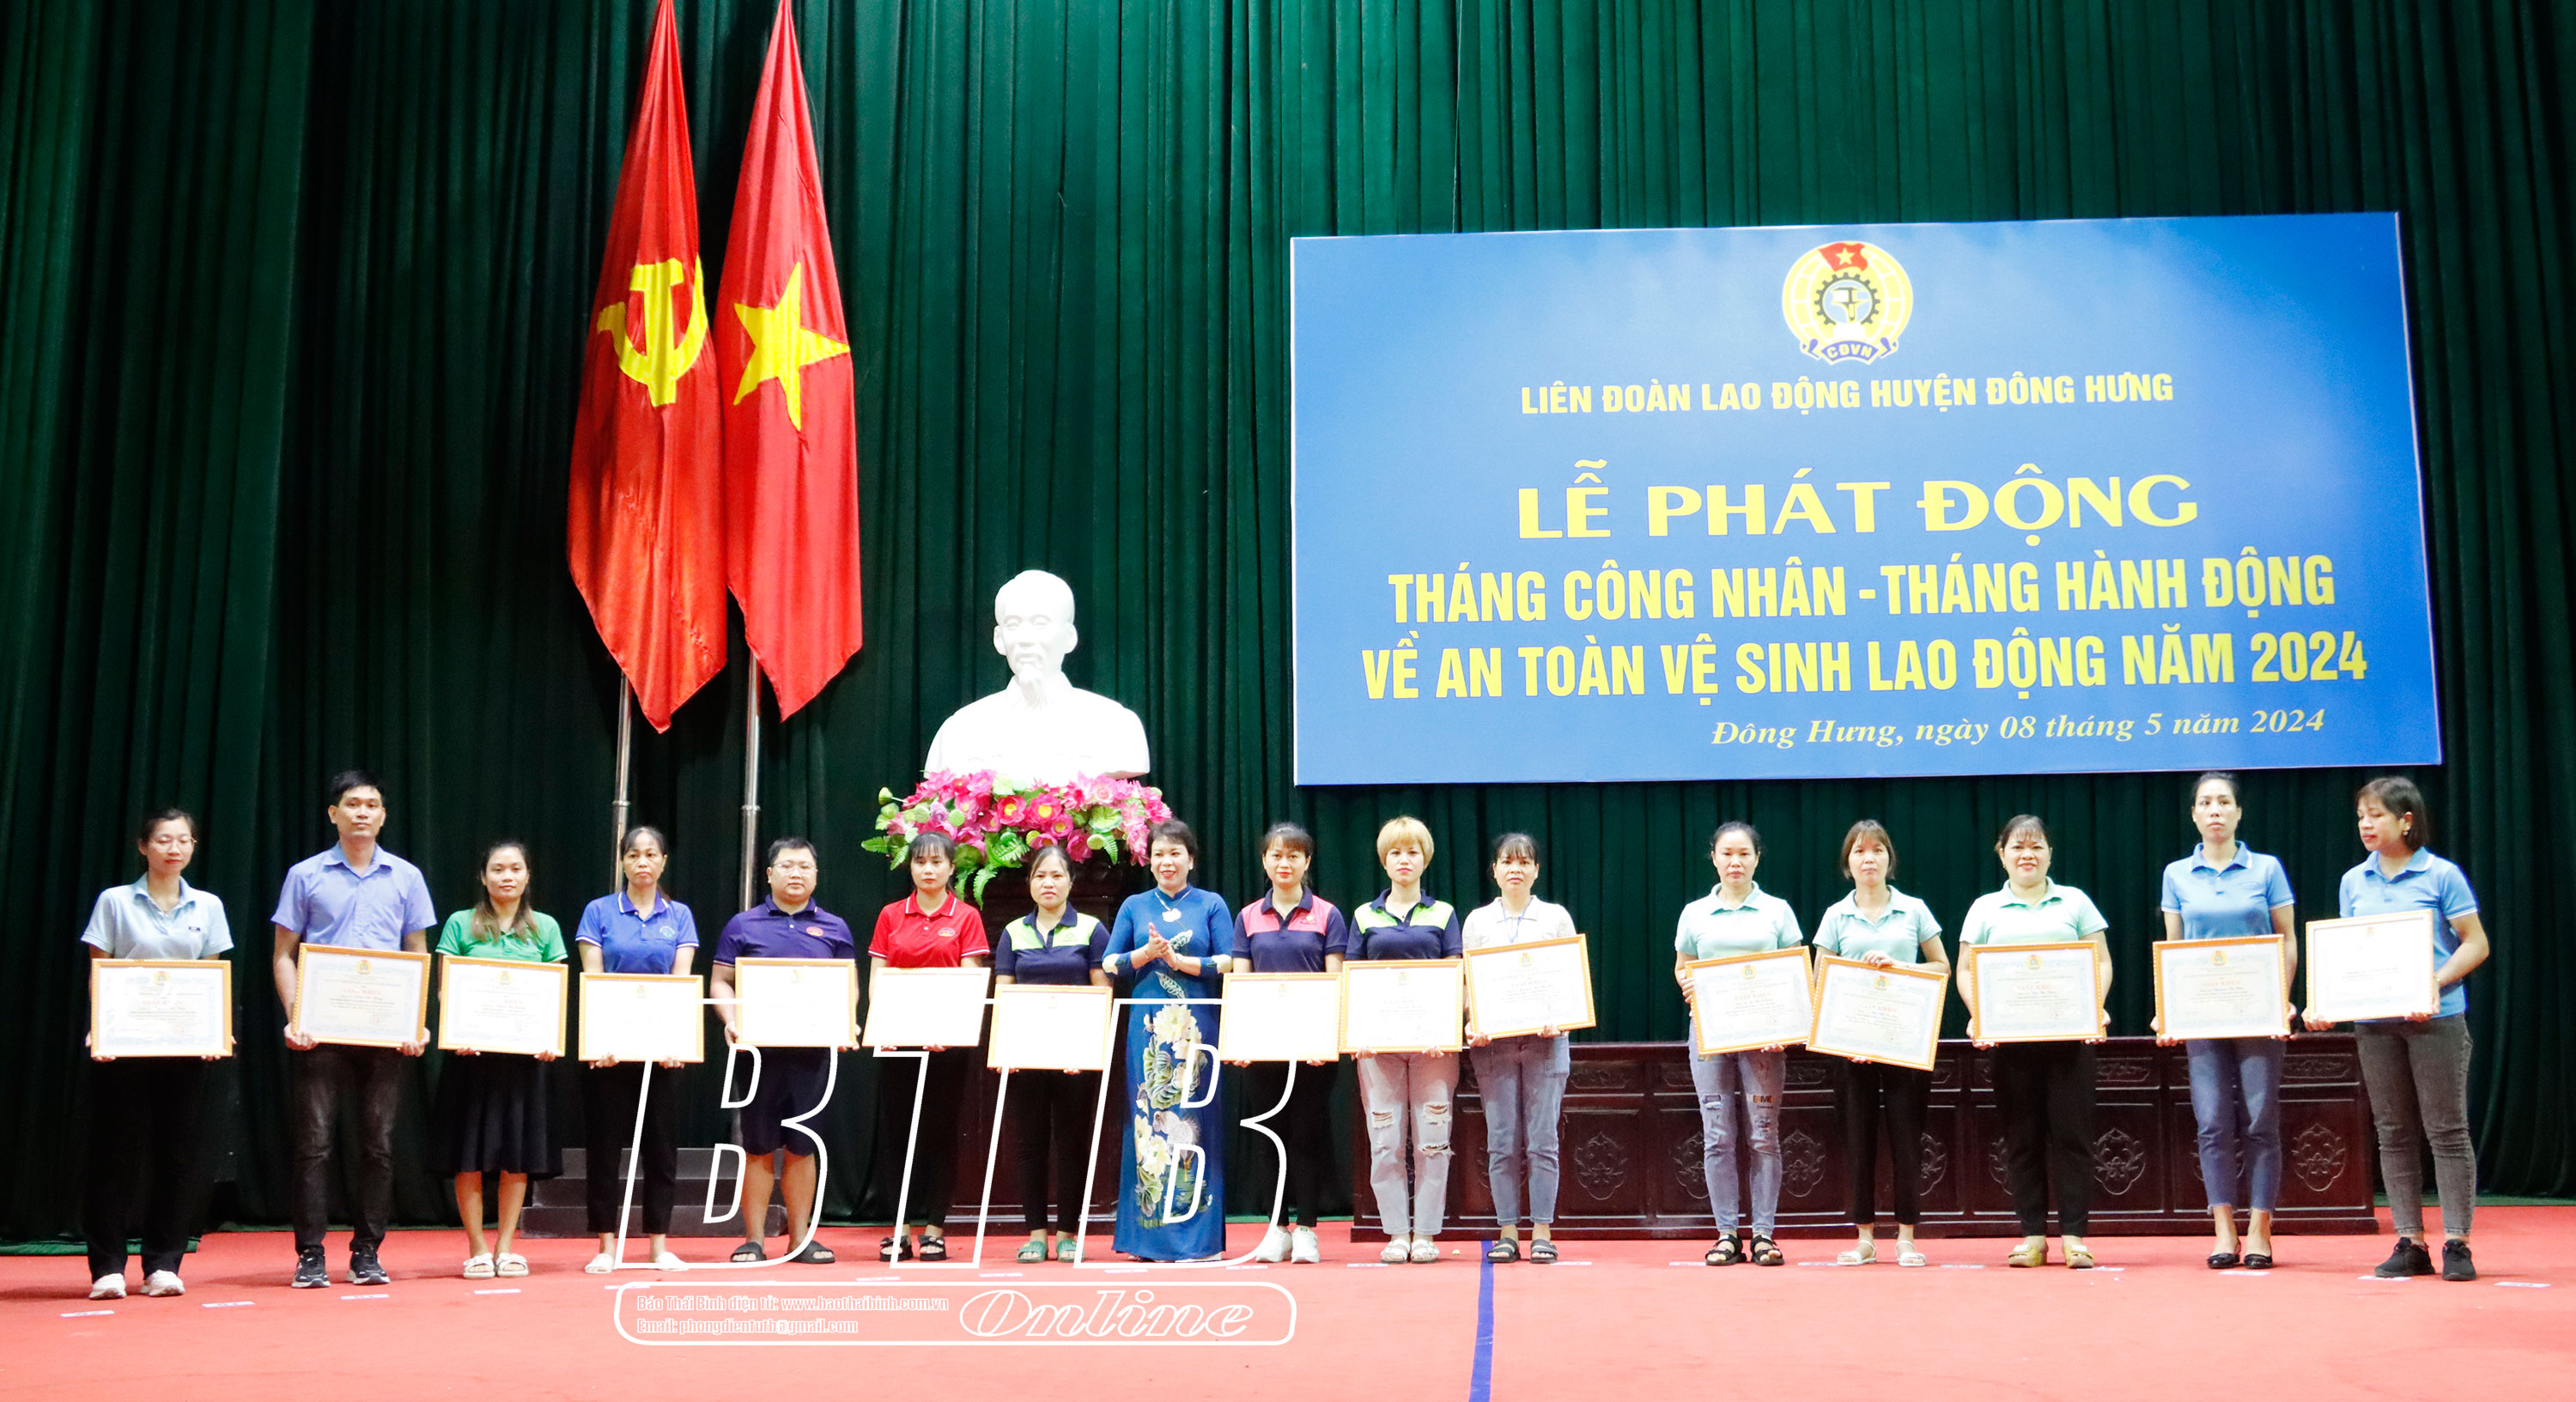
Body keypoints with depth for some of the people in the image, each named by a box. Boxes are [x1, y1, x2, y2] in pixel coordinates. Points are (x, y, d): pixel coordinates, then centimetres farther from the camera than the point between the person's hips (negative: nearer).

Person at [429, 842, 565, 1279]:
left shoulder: (545, 927, 10)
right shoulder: (461, 925, 5)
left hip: (524, 1052, 2)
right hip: (473, 1051, -2)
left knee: (519, 1151, 3)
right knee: (470, 1149, 0)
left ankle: (506, 1246, 12)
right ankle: (477, 1248, 8)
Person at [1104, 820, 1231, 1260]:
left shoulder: (1212, 905, 8)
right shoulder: (1134, 907, 14)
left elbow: (1229, 964, -1)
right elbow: (1109, 964, 9)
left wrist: (1178, 960, -10)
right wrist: (1145, 953, -7)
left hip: (1198, 1027, -2)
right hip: (1147, 1029, 2)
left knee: (1194, 1120, -5)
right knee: (1146, 1120, -2)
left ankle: (1197, 1236, 0)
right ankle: (1148, 1236, 4)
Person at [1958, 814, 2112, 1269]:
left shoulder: (2074, 902, 10)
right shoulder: (1985, 909, 10)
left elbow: (2101, 962, 8)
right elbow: (1966, 971, 8)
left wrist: (2096, 1008, -9)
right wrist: (1979, 1014, -9)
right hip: (2009, 1037, 1)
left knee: (2071, 1133, -2)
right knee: (2021, 1136, 3)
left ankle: (2074, 1235, 4)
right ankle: (2033, 1235, 9)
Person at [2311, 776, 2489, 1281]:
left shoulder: (2441, 875, -3)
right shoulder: (2353, 882, 10)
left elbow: (2475, 944, -4)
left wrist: (2435, 984, -18)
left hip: (2435, 1018, -4)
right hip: (2374, 1021, 5)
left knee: (2446, 1129, -1)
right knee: (2394, 1132, 7)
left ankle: (2457, 1242, 5)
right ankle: (2410, 1243, 13)